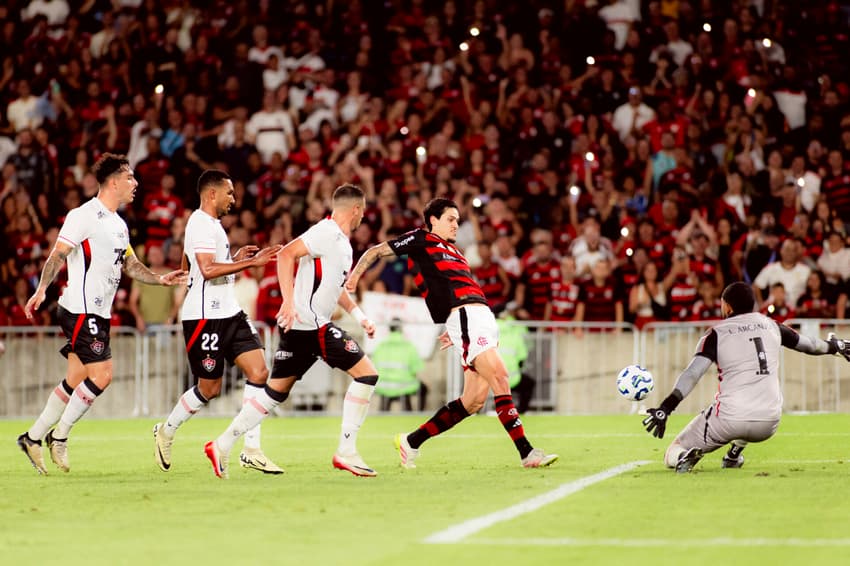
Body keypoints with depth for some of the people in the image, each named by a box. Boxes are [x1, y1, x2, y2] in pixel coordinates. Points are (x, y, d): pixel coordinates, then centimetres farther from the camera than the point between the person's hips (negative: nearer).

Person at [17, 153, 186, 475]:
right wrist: (42, 289, -30)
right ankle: (60, 435, -2)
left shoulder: (119, 224, 16)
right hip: (81, 311, -9)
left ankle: (33, 437, 17)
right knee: (101, 374, -14)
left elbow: (130, 265, 24)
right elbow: (58, 254, -17)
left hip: (99, 314, 9)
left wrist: (161, 279, 9)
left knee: (76, 381, 9)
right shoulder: (84, 216, -12)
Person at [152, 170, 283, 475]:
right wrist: (251, 261, -23)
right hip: (205, 317, -10)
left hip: (229, 313, 10)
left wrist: (235, 258, 20)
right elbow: (208, 269, -24)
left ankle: (251, 450, -3)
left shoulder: (211, 224, 19)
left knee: (259, 372, -4)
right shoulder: (201, 224, -13)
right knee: (209, 389, -1)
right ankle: (166, 432, 23)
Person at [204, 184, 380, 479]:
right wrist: (288, 301, -30)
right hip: (310, 324, -10)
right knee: (367, 373, -8)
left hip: (298, 326, 10)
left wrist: (358, 315, 24)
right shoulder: (326, 232, -12)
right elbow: (286, 254, -23)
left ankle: (222, 446, 12)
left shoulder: (343, 243, 18)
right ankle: (346, 452, -6)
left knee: (275, 393, 12)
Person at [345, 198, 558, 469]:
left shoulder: (454, 252, 30)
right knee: (499, 377, -19)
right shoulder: (421, 239, 8)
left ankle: (412, 442, 13)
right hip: (464, 316, -8)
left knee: (473, 401, 2)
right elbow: (376, 251, 9)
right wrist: (354, 276, -6)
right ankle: (526, 452, -23)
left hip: (482, 314, 8)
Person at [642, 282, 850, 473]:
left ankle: (685, 456, -25)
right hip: (769, 424, 4)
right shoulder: (770, 326, 12)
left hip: (729, 420, -4)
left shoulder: (716, 334, 1)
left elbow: (693, 373, -13)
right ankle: (734, 456, 30)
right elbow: (807, 344, 29)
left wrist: (665, 408, -18)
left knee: (672, 456, 10)